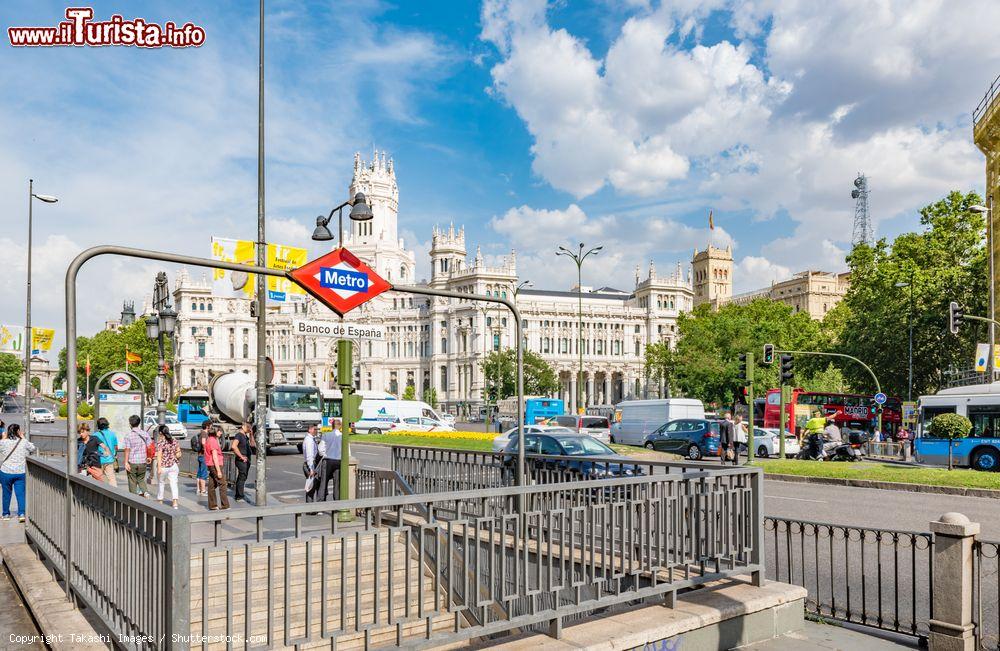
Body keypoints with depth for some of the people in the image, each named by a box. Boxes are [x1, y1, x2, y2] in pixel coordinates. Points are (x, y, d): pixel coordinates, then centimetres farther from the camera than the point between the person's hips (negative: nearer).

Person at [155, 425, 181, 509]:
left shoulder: (160, 442, -11)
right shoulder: (174, 441, 5)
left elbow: (159, 456, -17)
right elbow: (179, 453, 8)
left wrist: (159, 467, -19)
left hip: (163, 466, -4)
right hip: (173, 465, 4)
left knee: (160, 483, 15)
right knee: (173, 483, 2)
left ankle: (160, 500, 28)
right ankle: (175, 502, -7)